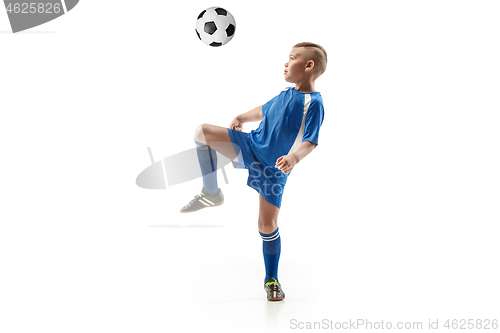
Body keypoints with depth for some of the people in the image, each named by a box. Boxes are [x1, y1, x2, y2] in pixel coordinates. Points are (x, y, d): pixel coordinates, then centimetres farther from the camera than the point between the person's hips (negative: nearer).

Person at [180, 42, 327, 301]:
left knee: (268, 225, -4)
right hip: (250, 146, 6)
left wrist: (295, 157, -43)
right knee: (202, 132, -9)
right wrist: (242, 117, 17)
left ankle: (271, 279, 18)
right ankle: (211, 193, 3)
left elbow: (311, 141, -26)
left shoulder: (313, 102, -15)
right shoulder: (286, 94, 8)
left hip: (273, 168, -6)